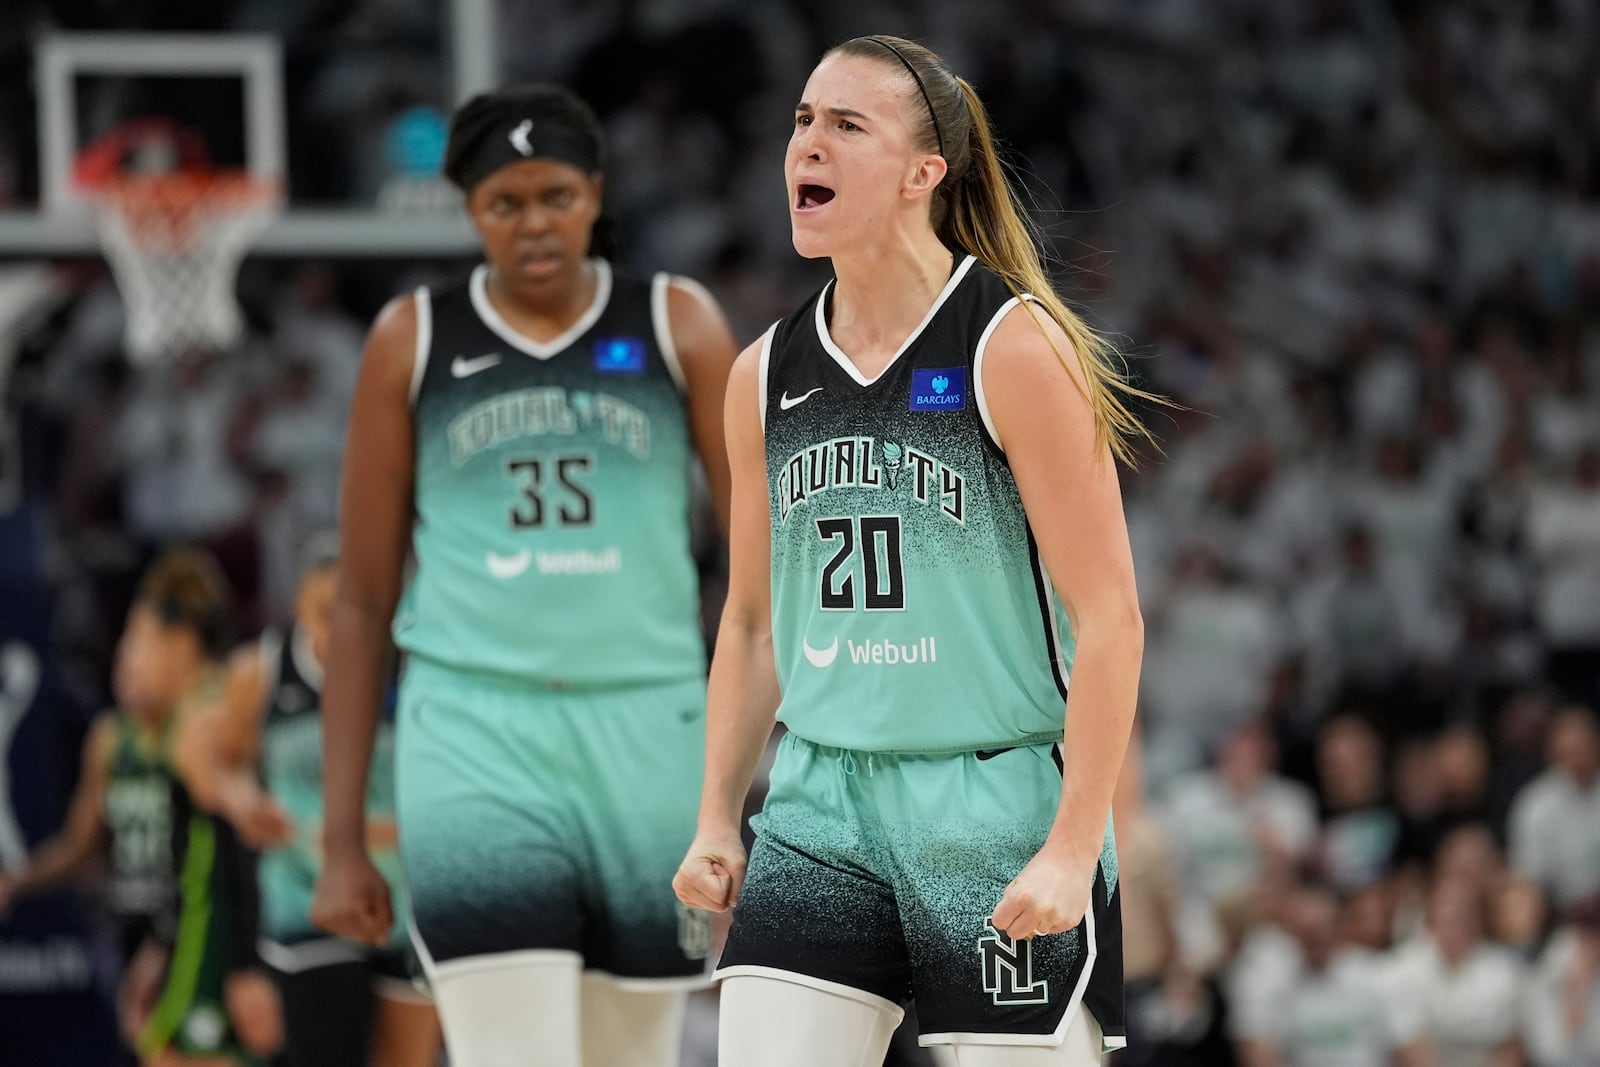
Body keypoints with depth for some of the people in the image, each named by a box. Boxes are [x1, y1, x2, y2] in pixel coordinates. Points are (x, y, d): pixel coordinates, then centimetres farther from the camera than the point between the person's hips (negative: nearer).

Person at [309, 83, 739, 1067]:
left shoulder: (678, 326, 7)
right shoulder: (414, 341, 7)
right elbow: (363, 598, 10)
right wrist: (344, 839, 6)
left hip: (645, 734, 1)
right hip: (474, 737, -1)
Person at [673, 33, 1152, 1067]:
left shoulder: (1014, 349, -8)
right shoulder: (765, 376, 9)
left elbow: (1109, 615, -11)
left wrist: (1073, 850, -16)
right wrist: (717, 819, 12)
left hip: (1000, 804, -5)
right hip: (821, 805, 5)